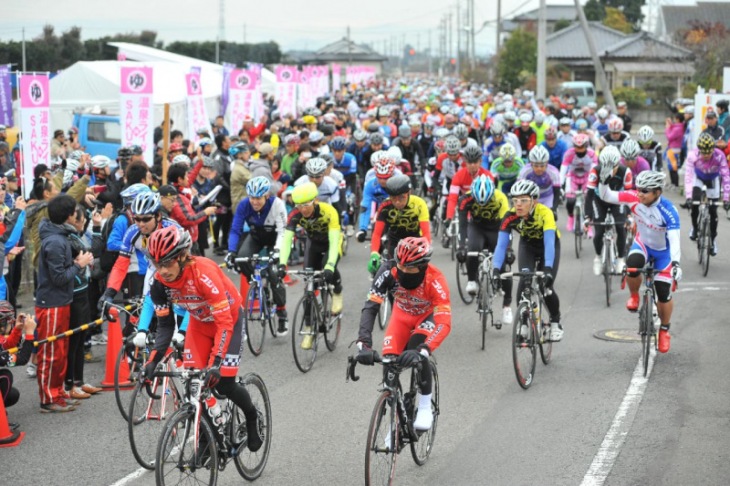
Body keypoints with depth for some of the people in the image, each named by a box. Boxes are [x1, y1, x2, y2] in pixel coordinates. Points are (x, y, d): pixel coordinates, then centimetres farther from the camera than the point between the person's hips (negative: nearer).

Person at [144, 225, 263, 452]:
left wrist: (216, 362, -44)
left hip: (229, 319, -5)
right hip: (199, 323, 5)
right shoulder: (160, 282, -21)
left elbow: (224, 323, -36)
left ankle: (252, 416, 18)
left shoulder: (204, 273, -38)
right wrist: (153, 360, -23)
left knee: (223, 382, -12)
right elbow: (165, 325, -11)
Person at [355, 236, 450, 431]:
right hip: (402, 315, 3)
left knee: (416, 354, -30)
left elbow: (444, 324, -44)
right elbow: (370, 307, -37)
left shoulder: (435, 280, -39)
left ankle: (425, 408, -9)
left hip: (429, 315, -3)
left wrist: (422, 351, -59)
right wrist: (364, 344, -51)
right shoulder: (389, 271, -34)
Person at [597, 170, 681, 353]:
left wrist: (676, 263, -55)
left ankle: (664, 330, 28)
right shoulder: (634, 198, -25)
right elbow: (606, 196, -20)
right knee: (632, 265, -33)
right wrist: (604, 181, -41)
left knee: (664, 294, -1)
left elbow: (675, 239, -41)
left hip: (663, 251, -2)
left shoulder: (668, 211, -34)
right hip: (642, 244, 2)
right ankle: (634, 296, 0)